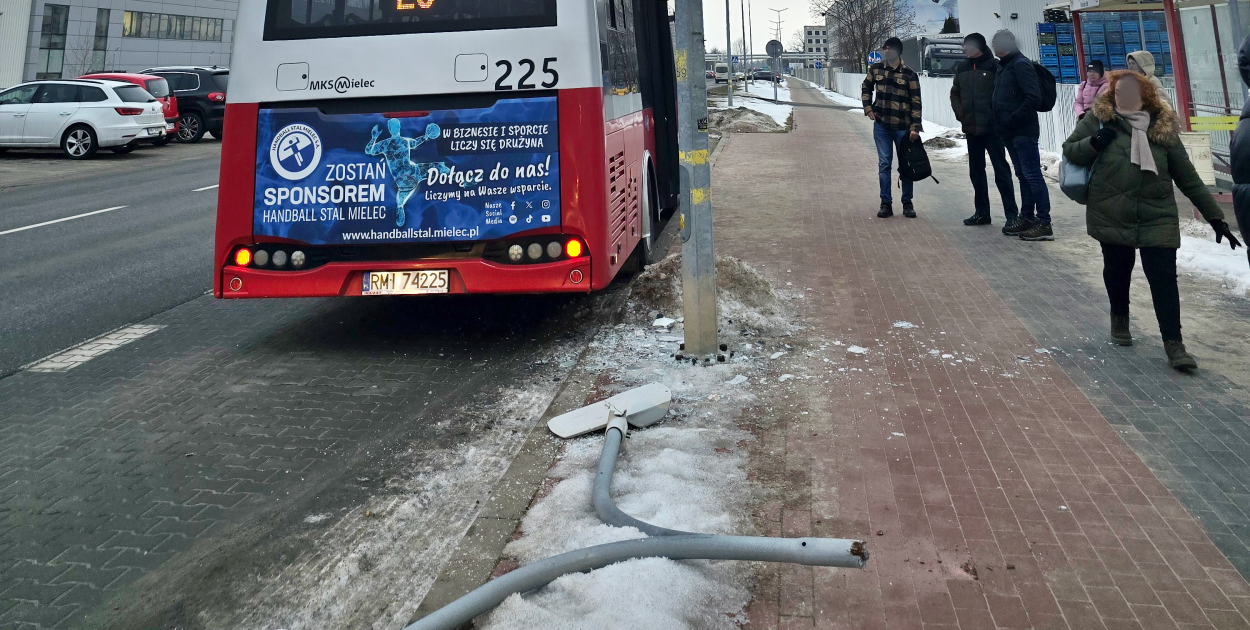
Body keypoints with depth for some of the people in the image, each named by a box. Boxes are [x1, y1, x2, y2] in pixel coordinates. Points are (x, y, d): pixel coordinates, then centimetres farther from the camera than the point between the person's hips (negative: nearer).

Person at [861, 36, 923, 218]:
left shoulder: (909, 74, -5)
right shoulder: (876, 69, 4)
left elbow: (915, 102, -5)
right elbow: (866, 88, 21)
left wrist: (915, 127, -9)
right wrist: (867, 107, 7)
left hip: (903, 127, -2)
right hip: (881, 125, 2)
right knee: (884, 164, 5)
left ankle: (907, 203, 17)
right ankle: (886, 203, 12)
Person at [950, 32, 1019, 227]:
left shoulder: (994, 66, -9)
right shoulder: (962, 68, 11)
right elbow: (955, 93, 19)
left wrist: (995, 117, -17)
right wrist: (960, 113, 5)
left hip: (991, 128, -7)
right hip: (971, 129, 7)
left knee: (1001, 171, -4)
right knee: (976, 172, 13)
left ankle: (1012, 214, -1)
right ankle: (981, 213, 22)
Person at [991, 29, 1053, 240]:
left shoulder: (1021, 64, -11)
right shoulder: (1004, 66, 18)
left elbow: (1033, 97, -20)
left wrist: (1013, 119, -19)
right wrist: (1001, 123, 10)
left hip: (1023, 131, -10)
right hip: (1010, 132, 10)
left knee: (1032, 175, -9)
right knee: (1023, 175, 14)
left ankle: (1044, 223, -8)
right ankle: (1027, 218, 21)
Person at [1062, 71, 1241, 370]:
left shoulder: (1163, 128, 0)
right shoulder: (1100, 119, -2)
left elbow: (1188, 178, 5)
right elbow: (1069, 150, 6)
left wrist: (1215, 217, 5)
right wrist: (1093, 143, -17)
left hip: (1158, 217, 0)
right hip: (1112, 216, 0)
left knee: (1164, 277, -6)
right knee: (1117, 269, 14)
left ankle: (1173, 344, -3)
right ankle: (1119, 318, 41)